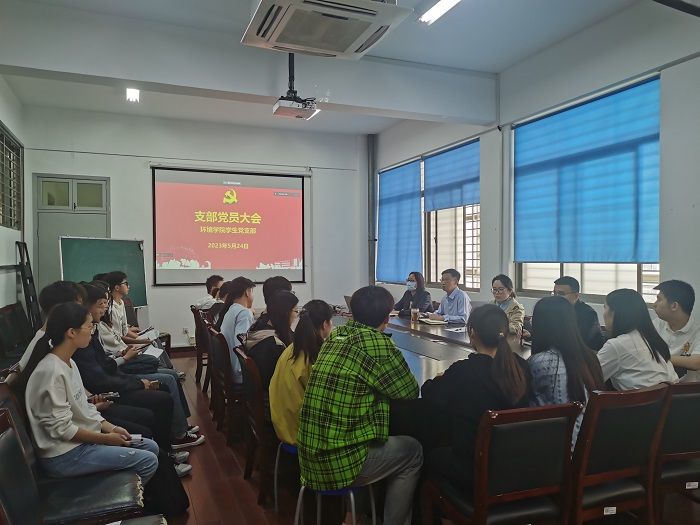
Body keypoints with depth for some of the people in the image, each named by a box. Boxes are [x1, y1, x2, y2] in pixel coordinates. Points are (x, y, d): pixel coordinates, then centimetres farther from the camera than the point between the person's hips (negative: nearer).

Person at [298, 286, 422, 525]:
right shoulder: (375, 341, -17)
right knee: (413, 452, 14)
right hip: (338, 461, -7)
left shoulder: (337, 334, 4)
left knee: (392, 439, 28)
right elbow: (410, 391, -4)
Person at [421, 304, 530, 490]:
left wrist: (441, 380, 16)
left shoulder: (463, 371, -25)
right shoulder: (521, 366, -9)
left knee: (432, 456, 23)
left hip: (473, 469, -5)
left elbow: (429, 393, -6)